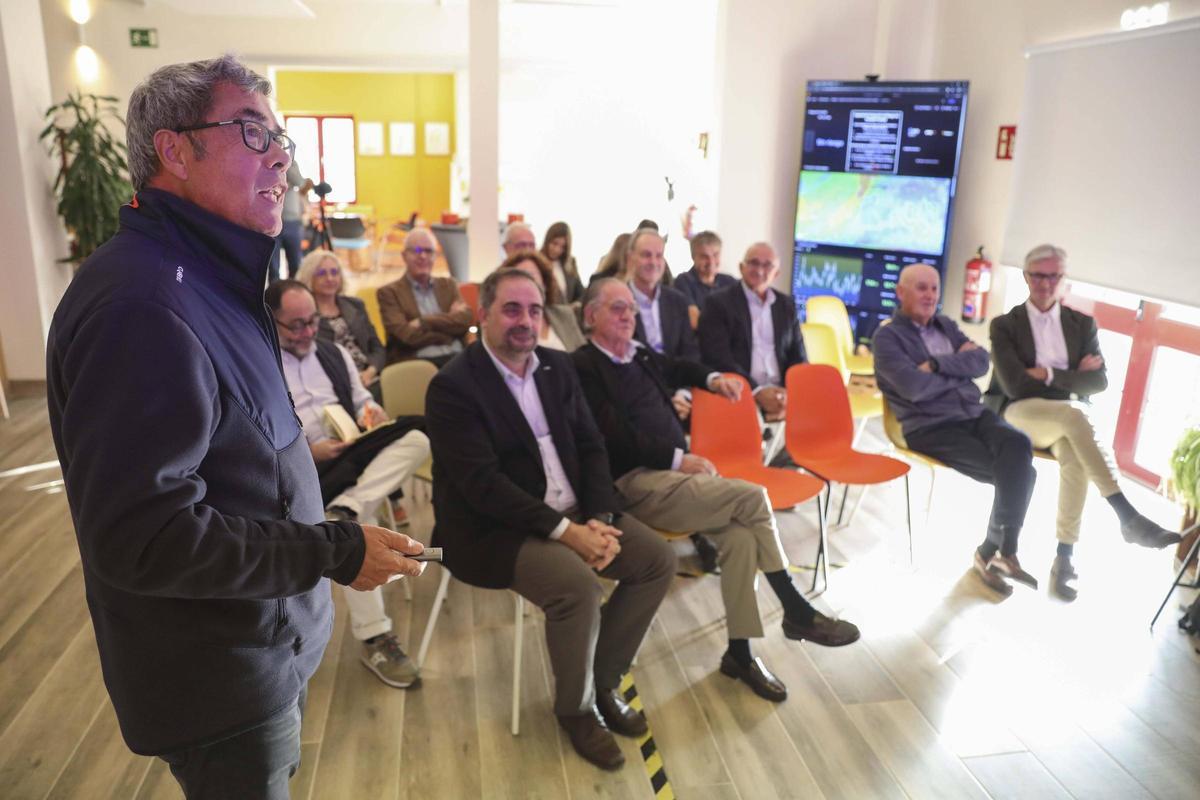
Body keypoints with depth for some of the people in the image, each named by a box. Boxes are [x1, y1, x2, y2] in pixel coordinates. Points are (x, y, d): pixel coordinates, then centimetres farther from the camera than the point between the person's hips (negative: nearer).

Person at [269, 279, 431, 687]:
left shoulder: (335, 353, 20)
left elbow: (361, 400, 21)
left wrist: (372, 412, -5)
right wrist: (307, 451, -17)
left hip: (354, 451, 5)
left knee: (416, 436, -26)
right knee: (361, 524, -32)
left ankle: (344, 511, -36)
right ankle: (373, 638, -23)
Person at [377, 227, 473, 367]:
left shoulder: (448, 285, 21)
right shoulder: (389, 292, 8)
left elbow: (464, 319, 4)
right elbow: (408, 335, -6)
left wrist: (424, 322, -5)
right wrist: (449, 325, 1)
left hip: (457, 358, 4)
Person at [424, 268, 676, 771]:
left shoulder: (557, 367, 8)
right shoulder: (453, 385, -14)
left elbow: (591, 446, 7)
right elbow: (482, 484, -22)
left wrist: (599, 518, -10)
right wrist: (564, 531, -26)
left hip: (573, 512, 7)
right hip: (494, 528, -7)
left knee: (659, 559, -5)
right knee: (576, 584, -30)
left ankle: (604, 679, 13)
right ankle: (575, 706, -1)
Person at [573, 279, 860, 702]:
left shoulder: (640, 356, 19)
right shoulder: (583, 366, -6)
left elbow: (678, 368, 41)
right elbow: (616, 435, -15)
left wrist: (712, 379, 20)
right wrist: (677, 457, -18)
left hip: (673, 469, 7)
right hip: (635, 482, -7)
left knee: (739, 535, -19)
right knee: (753, 498, -19)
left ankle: (740, 652, -8)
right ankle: (797, 611, -5)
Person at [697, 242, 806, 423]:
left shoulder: (786, 305, 16)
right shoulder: (719, 302, 2)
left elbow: (797, 358, 14)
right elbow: (718, 358, -8)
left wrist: (790, 394, -5)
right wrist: (757, 392, -18)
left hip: (781, 394, 5)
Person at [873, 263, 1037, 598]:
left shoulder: (945, 325, 19)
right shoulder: (888, 336, -2)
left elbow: (981, 361, 4)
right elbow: (914, 387, -16)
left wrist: (938, 364, -11)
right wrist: (959, 368, -1)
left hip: (975, 413, 6)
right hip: (931, 427, -6)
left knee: (1019, 446, -24)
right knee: (1016, 471, -20)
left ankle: (994, 551, -9)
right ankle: (1003, 551, 5)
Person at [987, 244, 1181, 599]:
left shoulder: (1083, 324, 12)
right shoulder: (1005, 325, 2)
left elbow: (1099, 381, 1)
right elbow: (1015, 385, -11)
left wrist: (1049, 374, -8)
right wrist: (1072, 375, -7)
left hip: (1067, 416, 3)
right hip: (1019, 414, -2)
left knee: (1075, 456, -33)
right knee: (1075, 416, -36)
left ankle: (1065, 558, -27)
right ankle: (1128, 517, -35)